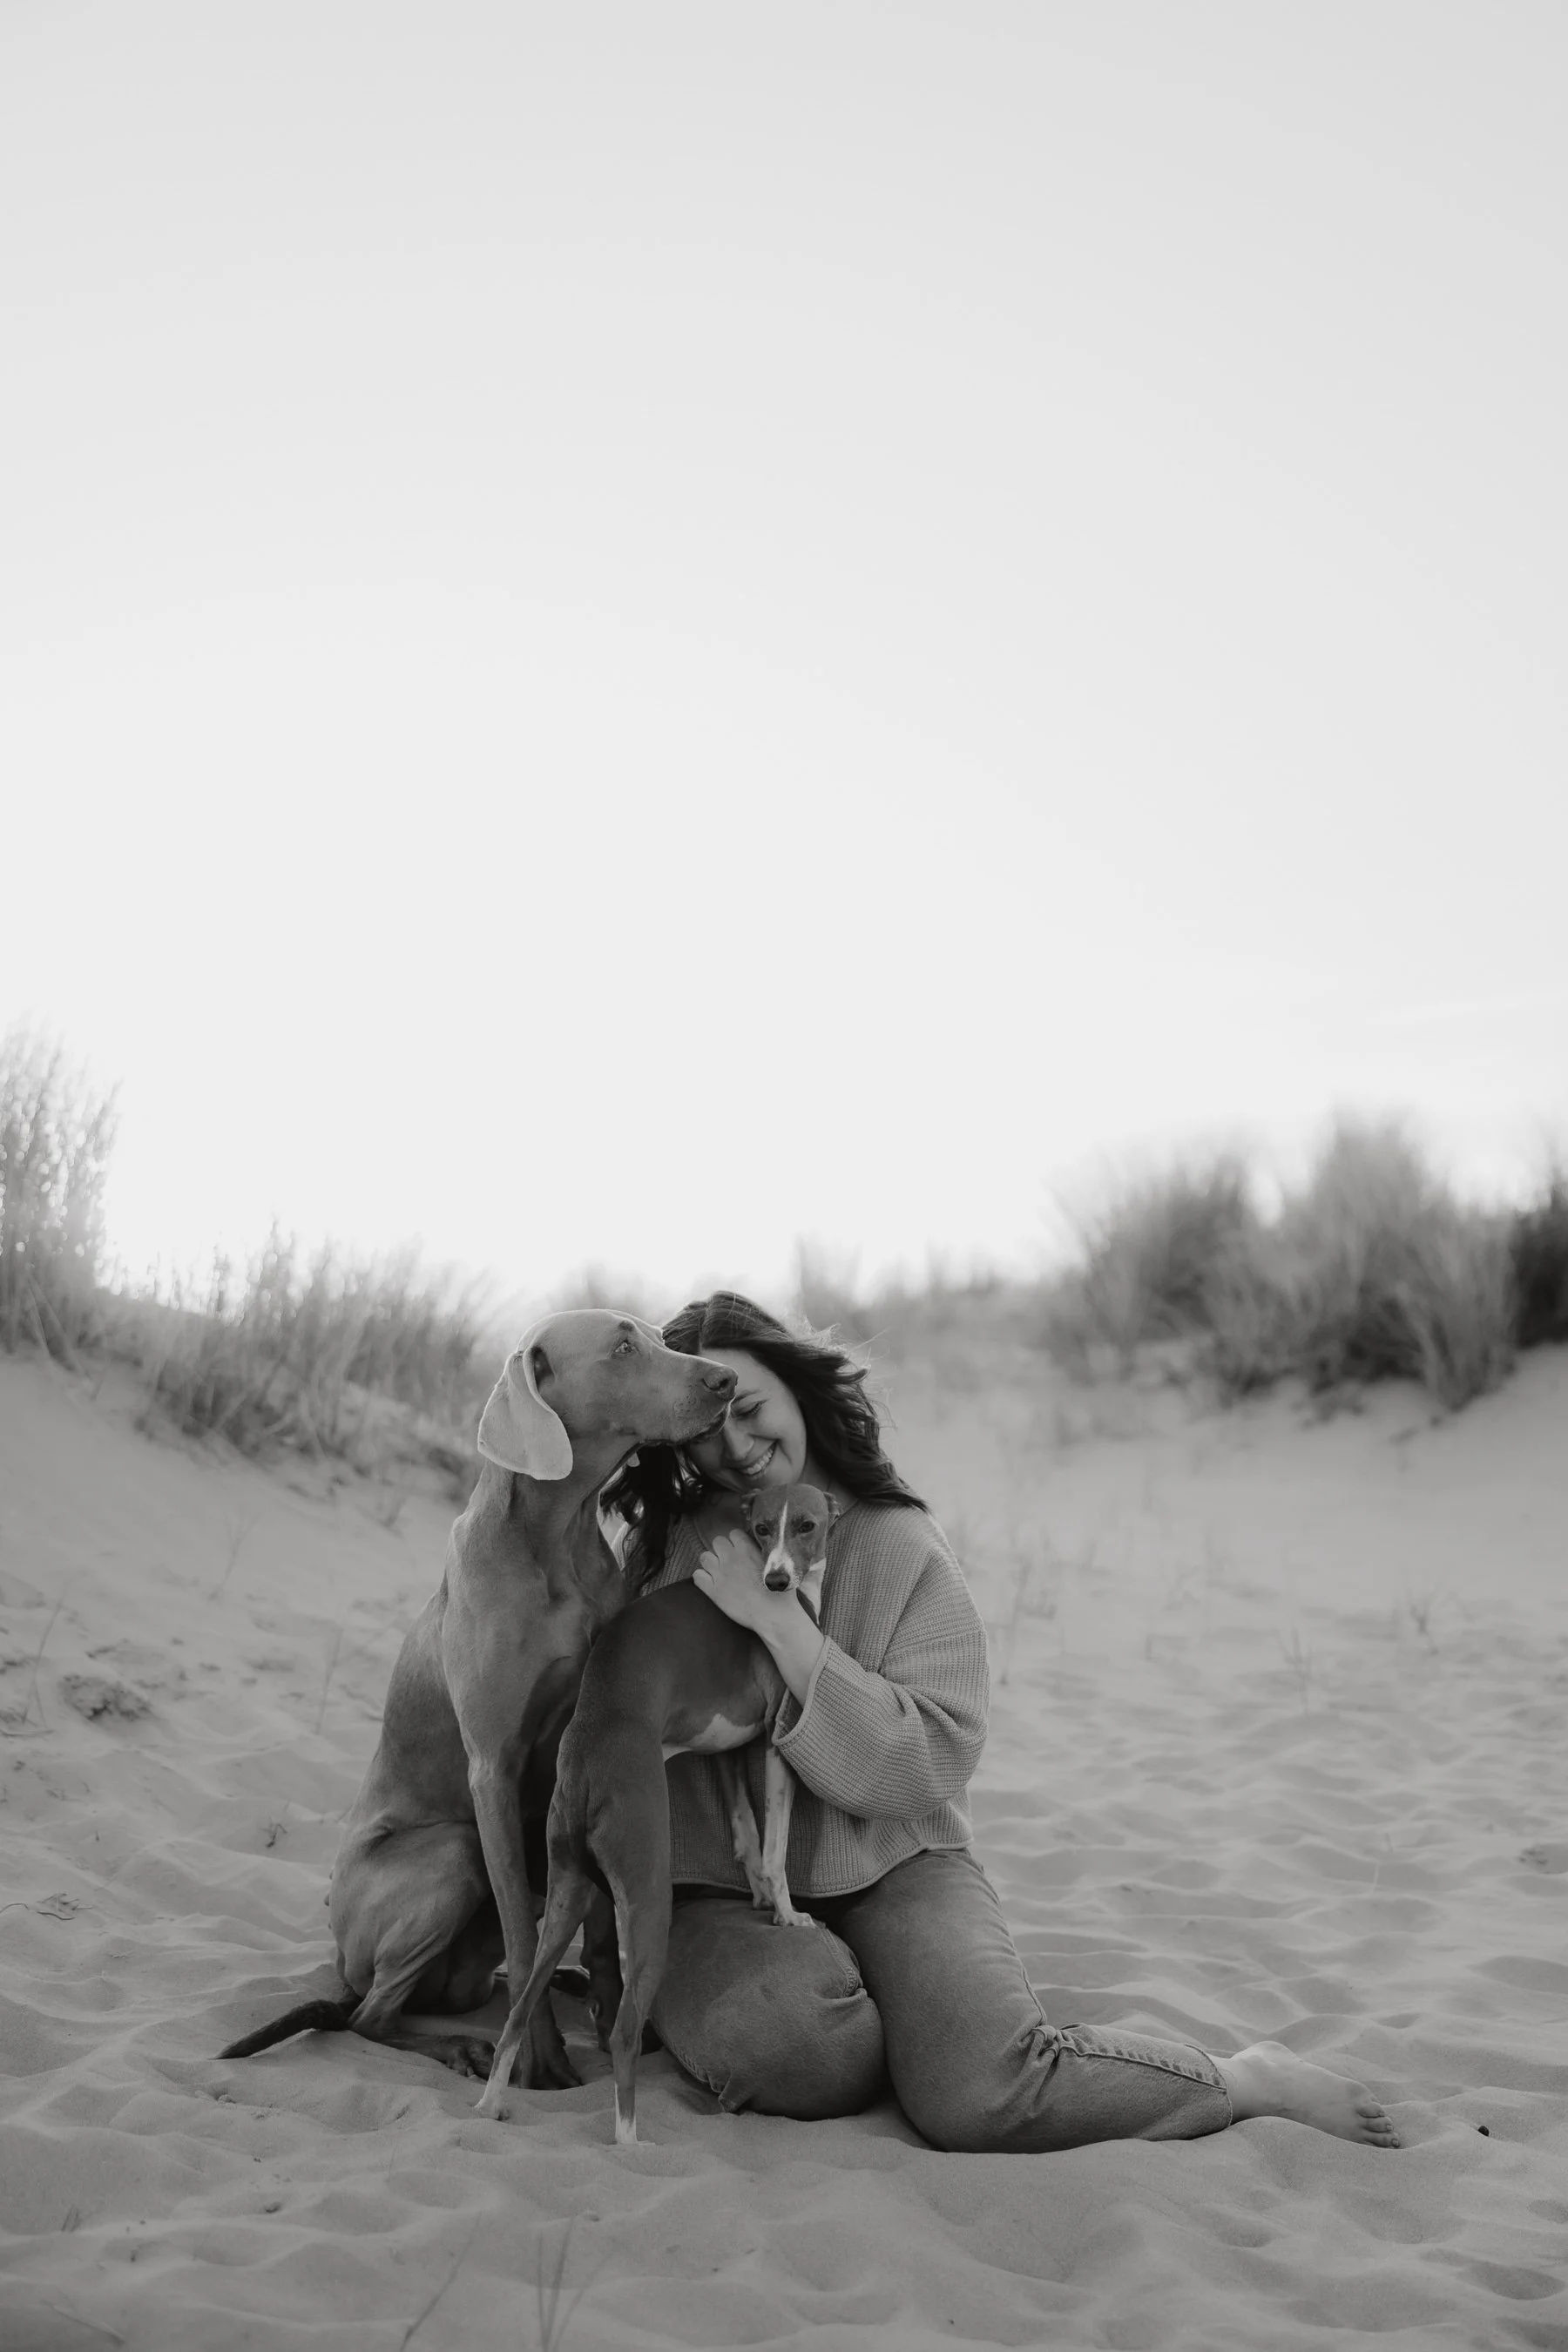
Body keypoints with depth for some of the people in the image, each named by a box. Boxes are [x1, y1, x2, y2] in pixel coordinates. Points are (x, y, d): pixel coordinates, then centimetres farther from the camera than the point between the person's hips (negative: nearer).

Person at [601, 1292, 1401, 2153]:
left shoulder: (900, 1546, -3)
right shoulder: (661, 1548, 3)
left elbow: (925, 1768, -13)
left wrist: (779, 1621, -20)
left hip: (891, 1867, -1)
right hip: (717, 1889, 1)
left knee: (981, 2097, -27)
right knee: (777, 2038, -34)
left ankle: (1253, 2081, 0)